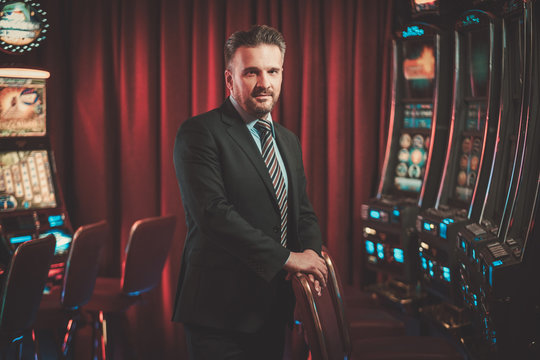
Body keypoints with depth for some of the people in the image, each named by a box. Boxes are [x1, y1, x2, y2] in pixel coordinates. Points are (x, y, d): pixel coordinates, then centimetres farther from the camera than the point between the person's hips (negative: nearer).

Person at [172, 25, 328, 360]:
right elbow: (213, 212, -21)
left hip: (274, 308, 7)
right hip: (222, 310, -7)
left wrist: (311, 252, -5)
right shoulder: (199, 132, -11)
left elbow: (304, 212, 17)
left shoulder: (289, 141, 14)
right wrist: (286, 257, -18)